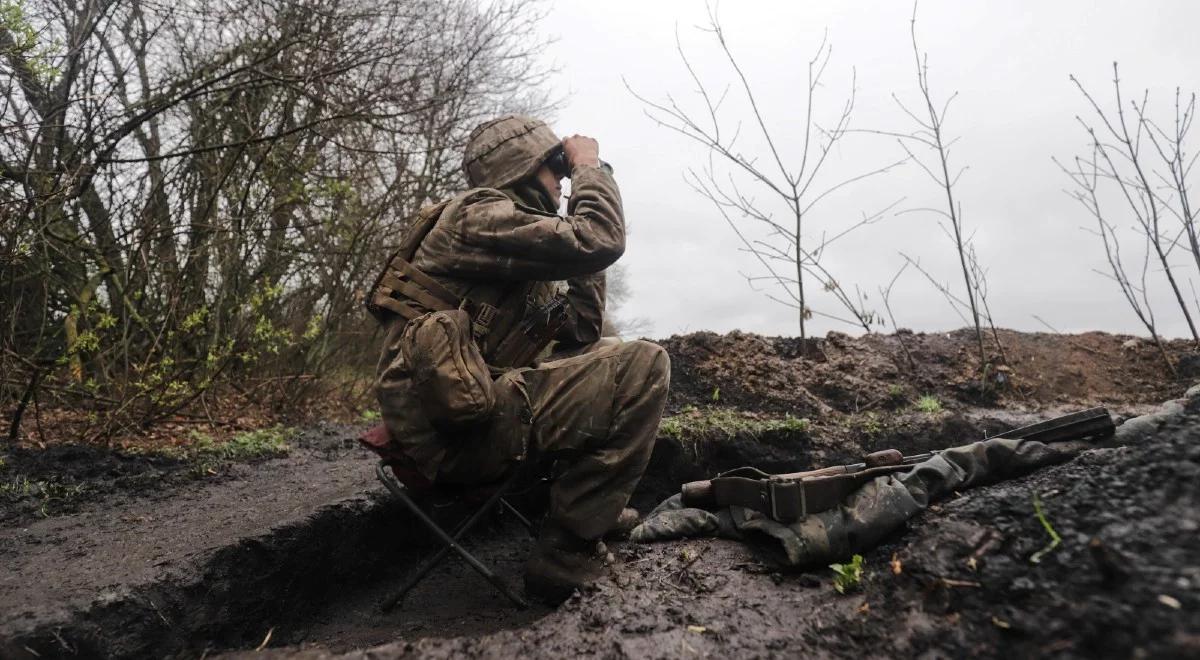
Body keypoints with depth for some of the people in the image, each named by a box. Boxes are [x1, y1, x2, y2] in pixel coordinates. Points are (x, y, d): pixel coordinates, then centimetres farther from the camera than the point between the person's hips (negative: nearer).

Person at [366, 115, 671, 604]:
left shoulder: (512, 243, 19)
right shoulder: (480, 215, -8)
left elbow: (581, 333, 17)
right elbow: (600, 242, -20)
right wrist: (590, 166, -2)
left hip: (468, 406, 10)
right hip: (448, 429, -10)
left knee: (605, 360, 22)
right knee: (642, 366, -15)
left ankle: (591, 505, 19)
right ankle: (564, 557, -10)